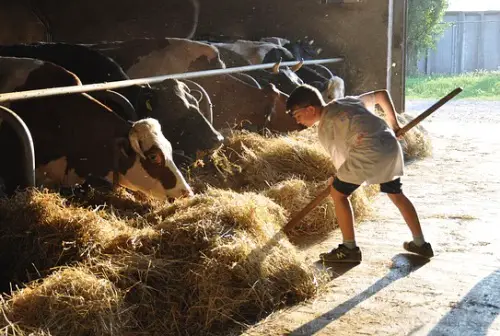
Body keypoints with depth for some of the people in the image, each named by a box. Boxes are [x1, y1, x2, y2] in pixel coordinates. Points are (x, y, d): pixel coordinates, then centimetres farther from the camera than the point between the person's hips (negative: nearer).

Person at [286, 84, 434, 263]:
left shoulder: (324, 127, 6)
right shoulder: (347, 100, 24)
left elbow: (341, 160, 10)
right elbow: (382, 94, 31)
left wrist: (337, 180, 29)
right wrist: (393, 123, 38)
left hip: (369, 152, -8)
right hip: (391, 146, 8)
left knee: (338, 193, 7)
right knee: (396, 194, 25)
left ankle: (350, 249, 12)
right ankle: (420, 243, 33)